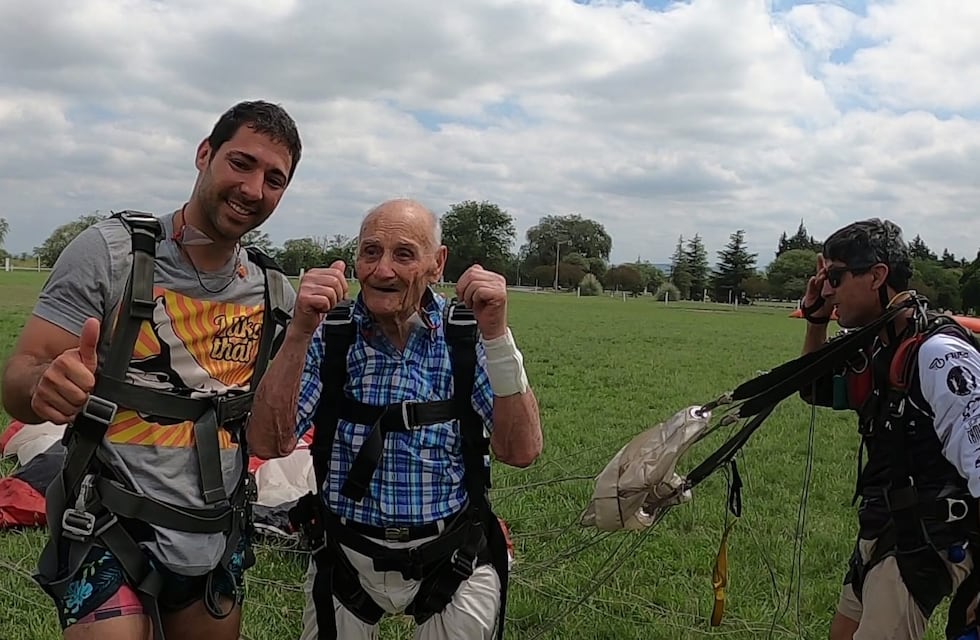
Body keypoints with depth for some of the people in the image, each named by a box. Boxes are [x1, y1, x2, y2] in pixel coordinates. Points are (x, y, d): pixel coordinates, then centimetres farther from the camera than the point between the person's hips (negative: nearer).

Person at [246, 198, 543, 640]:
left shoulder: (467, 334, -10)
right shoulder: (329, 333, -9)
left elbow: (521, 451, -20)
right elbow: (269, 444, -19)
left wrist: (496, 334, -31)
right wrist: (298, 333, -31)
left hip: (453, 565, -1)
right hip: (345, 559, 1)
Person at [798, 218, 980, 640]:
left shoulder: (939, 354, -22)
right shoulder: (876, 349, 7)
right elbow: (816, 390, 23)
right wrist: (816, 321, 7)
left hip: (924, 545, -9)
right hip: (882, 533, 9)